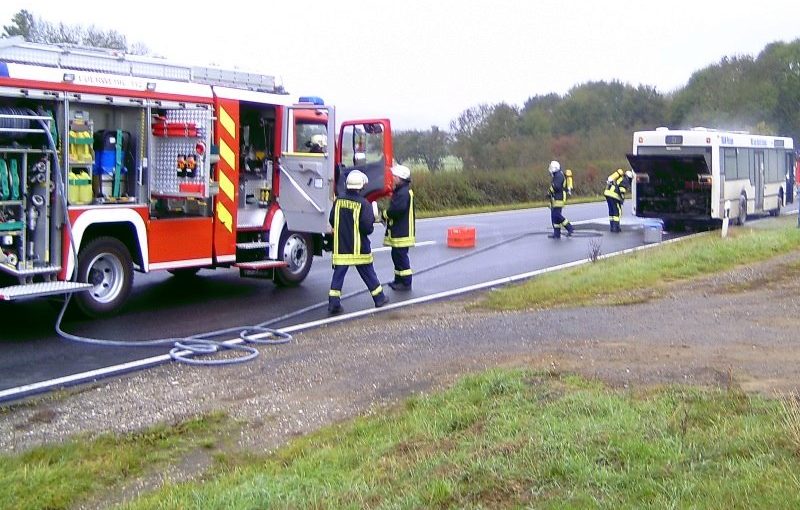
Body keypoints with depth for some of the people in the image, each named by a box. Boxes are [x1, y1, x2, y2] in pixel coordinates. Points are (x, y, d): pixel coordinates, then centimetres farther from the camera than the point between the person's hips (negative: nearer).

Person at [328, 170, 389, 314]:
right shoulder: (363, 204, -15)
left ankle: (334, 302, -2)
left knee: (339, 274, 5)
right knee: (368, 273, 11)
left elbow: (332, 221, 6)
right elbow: (367, 226, -20)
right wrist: (369, 229, 3)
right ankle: (379, 298, 23)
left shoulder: (338, 200, -1)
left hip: (340, 246, 3)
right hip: (359, 248, -3)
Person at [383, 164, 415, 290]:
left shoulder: (404, 192, -19)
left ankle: (406, 283, 2)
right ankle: (399, 280, 27)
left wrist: (385, 214, -14)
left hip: (402, 232, -11)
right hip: (398, 231, 11)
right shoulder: (400, 191, 15)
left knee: (401, 256, -5)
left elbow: (398, 209, -29)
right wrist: (387, 215, 3)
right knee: (397, 255, 17)